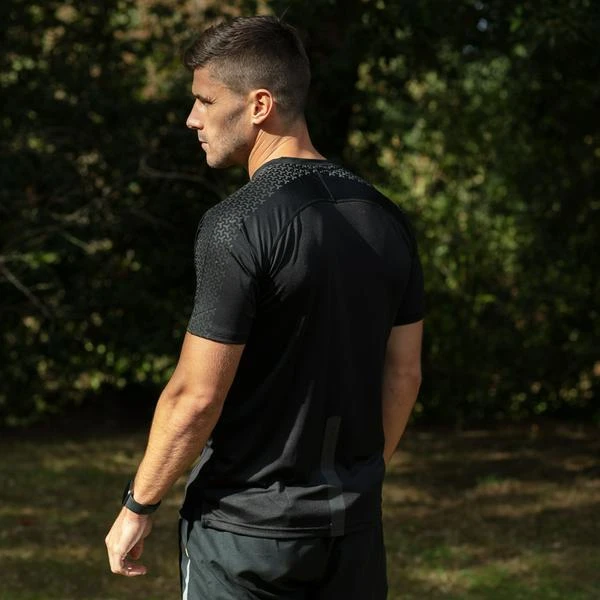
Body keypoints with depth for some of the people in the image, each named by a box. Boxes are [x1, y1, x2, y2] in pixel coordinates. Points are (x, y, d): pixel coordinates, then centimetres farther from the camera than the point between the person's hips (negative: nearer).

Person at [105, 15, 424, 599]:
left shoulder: (238, 227, -17)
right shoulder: (384, 219, 4)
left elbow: (197, 396, -17)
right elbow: (403, 373, 11)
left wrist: (137, 506, -5)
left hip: (246, 525, -6)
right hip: (354, 527, 6)